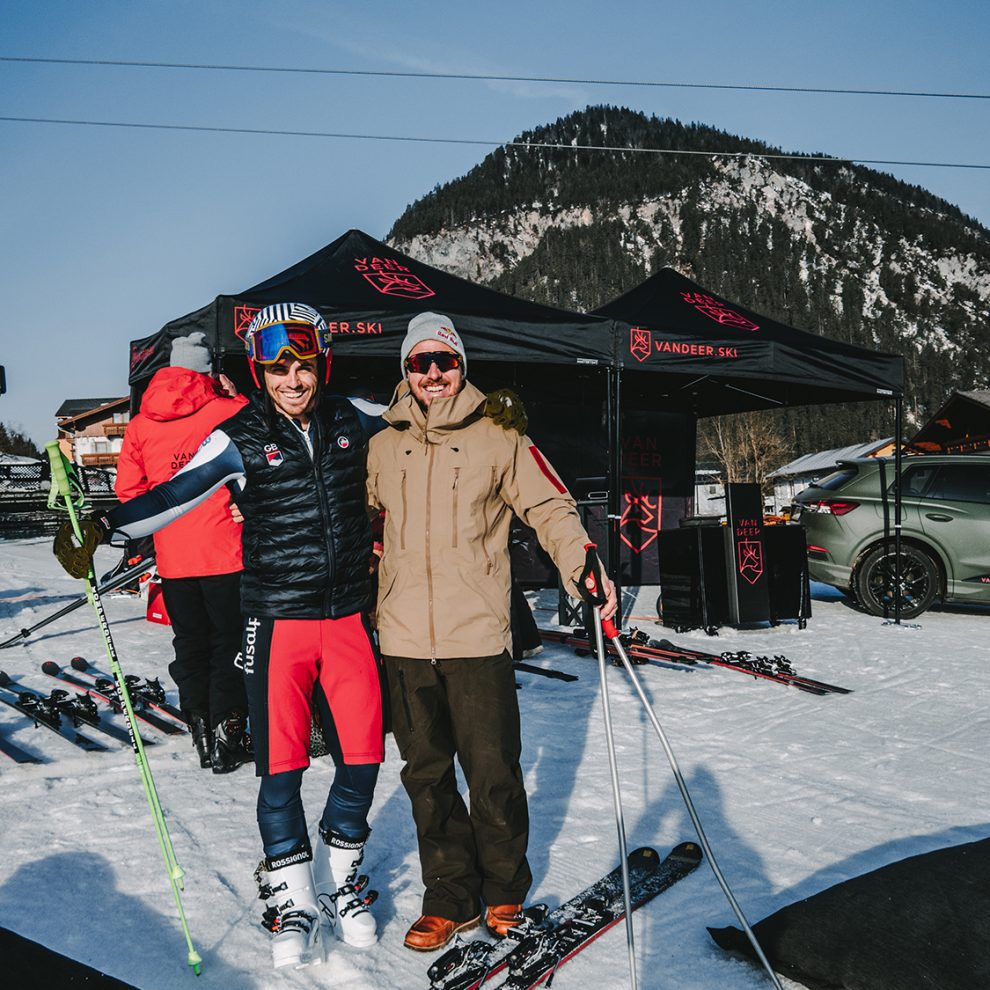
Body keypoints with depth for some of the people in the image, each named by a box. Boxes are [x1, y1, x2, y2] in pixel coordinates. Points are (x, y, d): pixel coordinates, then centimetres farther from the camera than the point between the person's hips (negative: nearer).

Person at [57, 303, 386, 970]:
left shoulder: (352, 421, 4)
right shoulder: (241, 439, -4)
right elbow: (174, 496, -10)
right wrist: (104, 527, -23)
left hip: (349, 618, 3)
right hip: (278, 622, -2)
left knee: (363, 757, 5)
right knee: (281, 765, 0)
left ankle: (343, 878, 29)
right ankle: (292, 902, 19)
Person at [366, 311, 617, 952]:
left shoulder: (498, 437, 1)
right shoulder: (383, 446, 11)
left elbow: (549, 506, -2)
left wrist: (585, 564, -17)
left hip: (478, 635, -3)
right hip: (404, 638, 3)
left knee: (492, 774, 3)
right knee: (426, 776, 10)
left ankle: (505, 891, 25)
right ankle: (451, 899, 24)